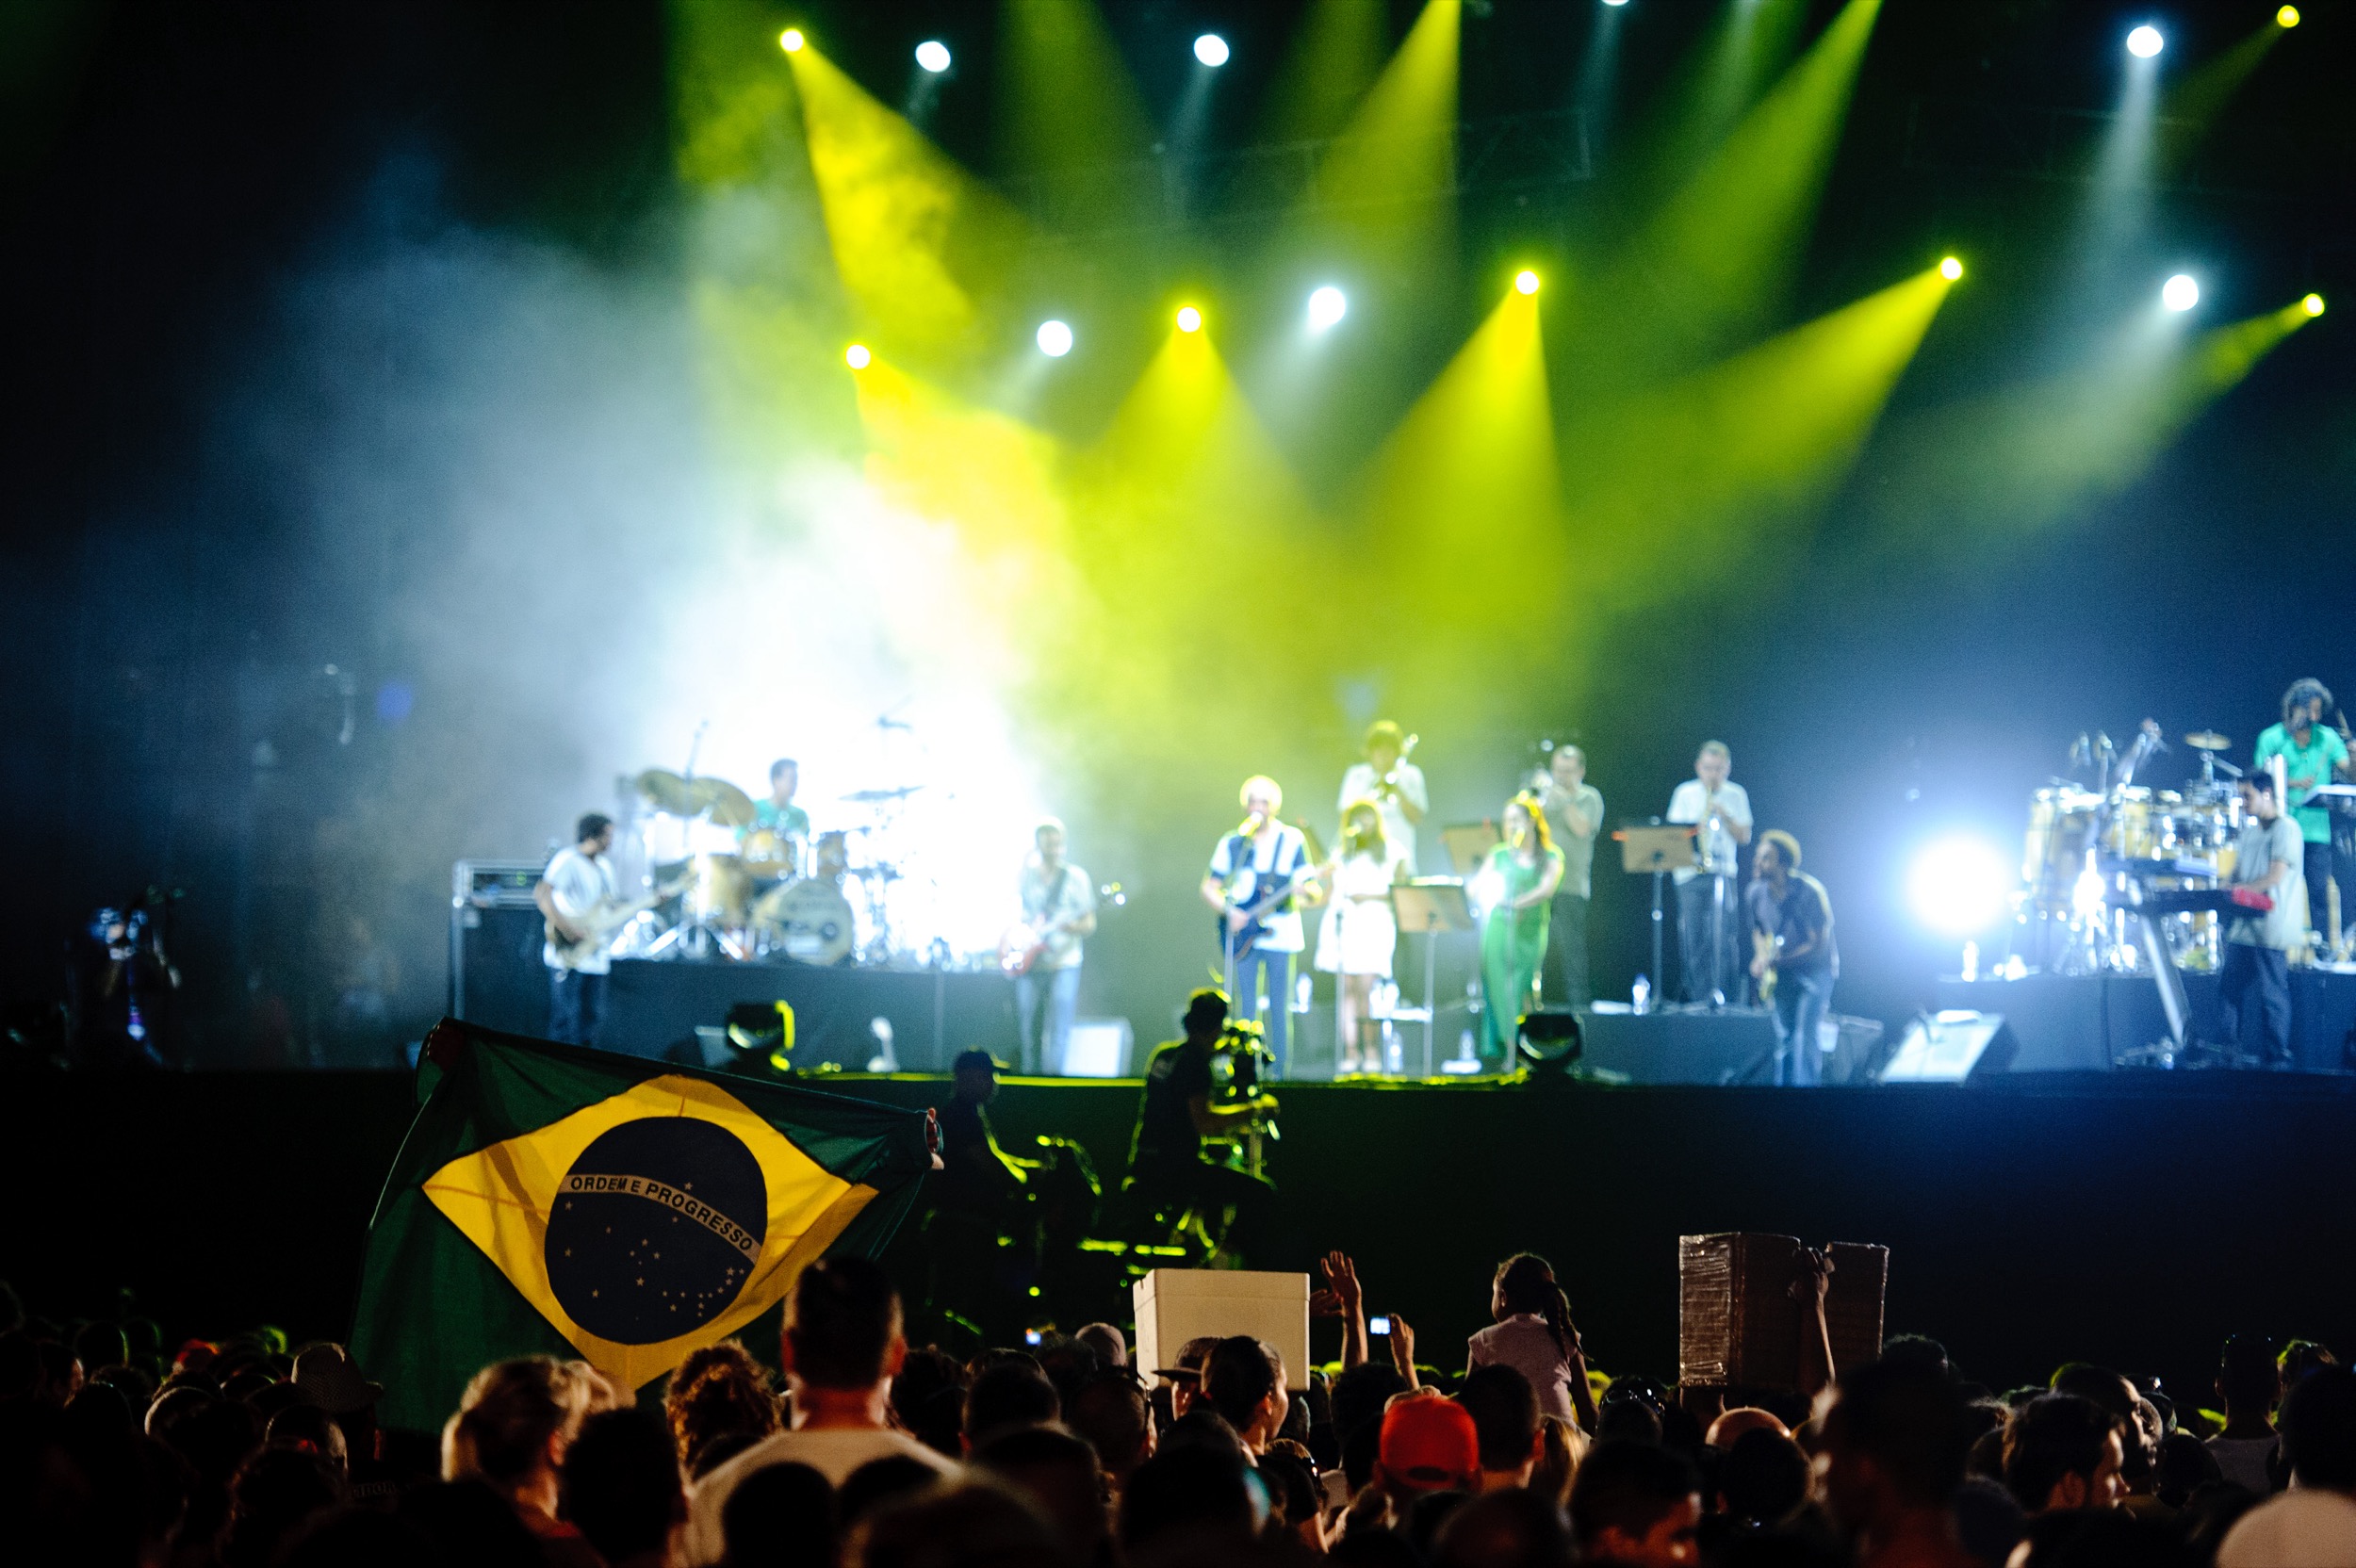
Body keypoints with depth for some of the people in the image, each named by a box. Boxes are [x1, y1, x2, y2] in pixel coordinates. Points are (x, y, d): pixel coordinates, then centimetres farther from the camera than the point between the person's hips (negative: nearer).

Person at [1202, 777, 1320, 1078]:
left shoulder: (1292, 840, 2)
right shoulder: (1231, 844, 7)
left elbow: (1312, 889, 2)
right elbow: (1209, 889, 9)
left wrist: (1303, 891, -22)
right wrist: (1229, 911, -8)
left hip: (1280, 933, -2)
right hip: (1243, 934, 2)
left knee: (1279, 1009, -2)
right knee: (1248, 1007, 1)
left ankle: (1278, 1073, 2)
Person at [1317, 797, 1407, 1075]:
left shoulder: (1391, 850, 11)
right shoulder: (1341, 853, 22)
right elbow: (1329, 893, 20)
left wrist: (1370, 897, -8)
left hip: (1374, 920, -3)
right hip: (1341, 921, 3)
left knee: (1366, 987, -14)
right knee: (1346, 988, -4)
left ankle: (1371, 1052, -9)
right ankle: (1350, 1052, -4)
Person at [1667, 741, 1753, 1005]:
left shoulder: (1736, 795, 10)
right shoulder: (1685, 793, 7)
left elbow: (1744, 837, 7)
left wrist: (1724, 815, -8)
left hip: (1723, 874, 0)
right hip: (1691, 873, 0)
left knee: (1722, 936, -10)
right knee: (1693, 937, -4)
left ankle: (1718, 992, -6)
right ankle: (1697, 995, 1)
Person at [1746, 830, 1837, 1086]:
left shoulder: (1809, 892, -22)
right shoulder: (1757, 892, -4)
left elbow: (1818, 946, -22)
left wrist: (1776, 961, -29)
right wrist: (1761, 958, -8)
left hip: (1814, 970, -5)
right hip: (1781, 972, 6)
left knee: (1804, 1035, -17)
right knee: (1783, 1037, 4)